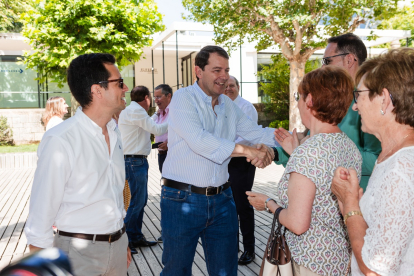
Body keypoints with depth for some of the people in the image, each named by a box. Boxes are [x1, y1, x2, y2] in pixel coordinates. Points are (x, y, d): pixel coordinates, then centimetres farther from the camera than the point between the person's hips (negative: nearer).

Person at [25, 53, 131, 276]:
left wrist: (122, 242, 14)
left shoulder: (114, 134, 4)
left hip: (117, 247, 6)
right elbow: (41, 213, -14)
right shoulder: (60, 141, -18)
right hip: (79, 252, -6)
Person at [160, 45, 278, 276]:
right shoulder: (183, 98, -11)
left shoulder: (229, 105, 11)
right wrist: (247, 151, -27)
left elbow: (256, 132, 11)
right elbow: (199, 140, -24)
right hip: (183, 200, -5)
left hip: (222, 199, 6)